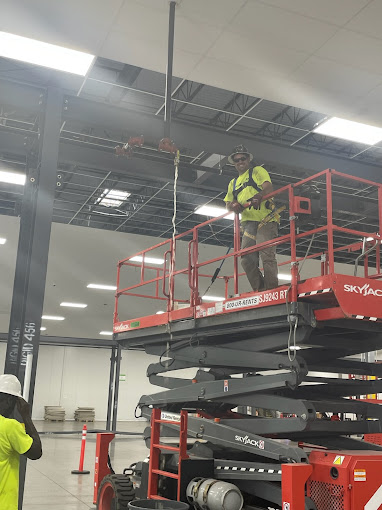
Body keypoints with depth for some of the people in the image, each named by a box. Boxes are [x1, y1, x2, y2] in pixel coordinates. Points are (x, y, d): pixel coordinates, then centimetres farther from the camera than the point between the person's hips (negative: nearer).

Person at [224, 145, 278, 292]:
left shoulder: (257, 171, 12)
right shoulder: (233, 183, 29)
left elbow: (269, 187, -5)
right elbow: (228, 203, 20)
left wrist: (259, 196, -28)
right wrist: (233, 205, -6)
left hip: (265, 219, -6)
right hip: (248, 222, 6)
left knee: (267, 255, -15)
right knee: (246, 258, -4)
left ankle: (271, 288, -14)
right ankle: (259, 289, 2)